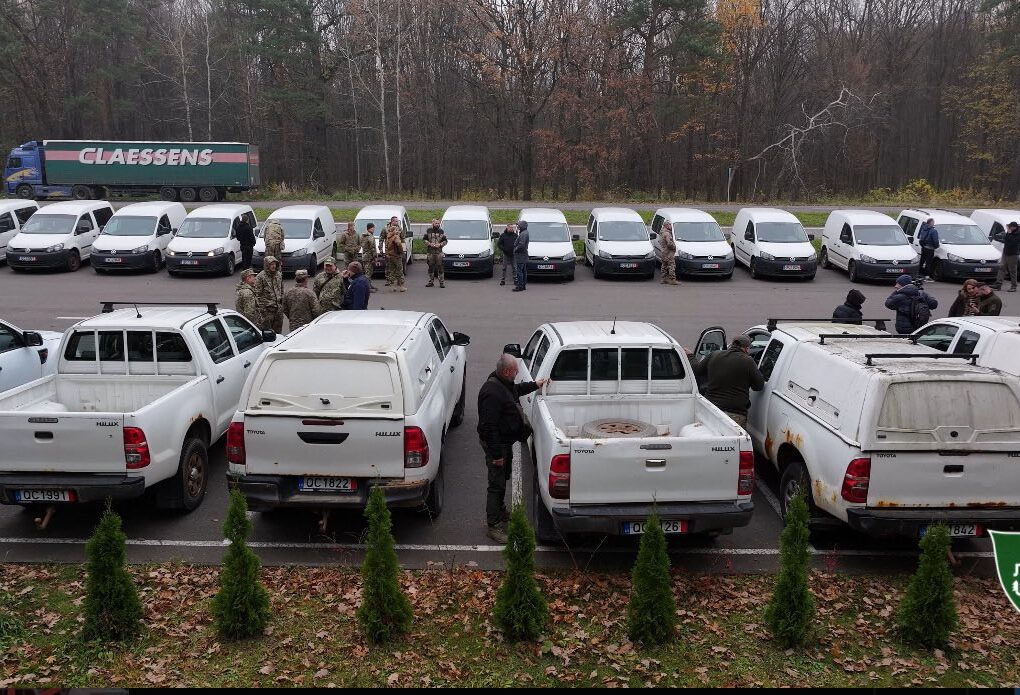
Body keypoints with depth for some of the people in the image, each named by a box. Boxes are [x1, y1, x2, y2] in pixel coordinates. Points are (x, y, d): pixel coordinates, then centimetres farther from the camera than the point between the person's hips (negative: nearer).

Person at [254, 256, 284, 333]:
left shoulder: (279, 275, 8)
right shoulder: (261, 276, -11)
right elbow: (258, 293, -11)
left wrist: (282, 301, 14)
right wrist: (261, 307, -14)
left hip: (279, 307, 6)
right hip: (267, 308, -6)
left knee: (278, 328, 14)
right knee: (267, 328, 0)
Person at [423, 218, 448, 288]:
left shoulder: (441, 231, 8)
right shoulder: (428, 231, 8)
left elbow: (445, 241, 8)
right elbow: (425, 239, 9)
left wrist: (440, 244, -9)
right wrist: (429, 244, -9)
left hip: (439, 252, -1)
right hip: (430, 252, 1)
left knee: (440, 267, -6)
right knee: (431, 267, 6)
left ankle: (442, 282, -3)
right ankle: (431, 282, 15)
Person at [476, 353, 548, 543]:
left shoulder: (505, 383, 1)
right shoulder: (492, 392, -31)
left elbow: (516, 390, 29)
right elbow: (488, 426, -30)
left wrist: (534, 385, 18)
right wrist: (496, 454, -27)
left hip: (506, 441, 11)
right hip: (495, 443, -11)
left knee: (503, 478, 25)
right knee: (497, 483, -4)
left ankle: (499, 512, 43)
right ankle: (494, 525, 4)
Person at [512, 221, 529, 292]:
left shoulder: (523, 234, -18)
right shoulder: (525, 233, 17)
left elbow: (521, 245, -27)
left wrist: (515, 249, -13)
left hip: (520, 256, -11)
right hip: (524, 256, 11)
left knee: (519, 271, -9)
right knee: (524, 271, 13)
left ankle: (520, 286, -8)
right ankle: (523, 285, 19)